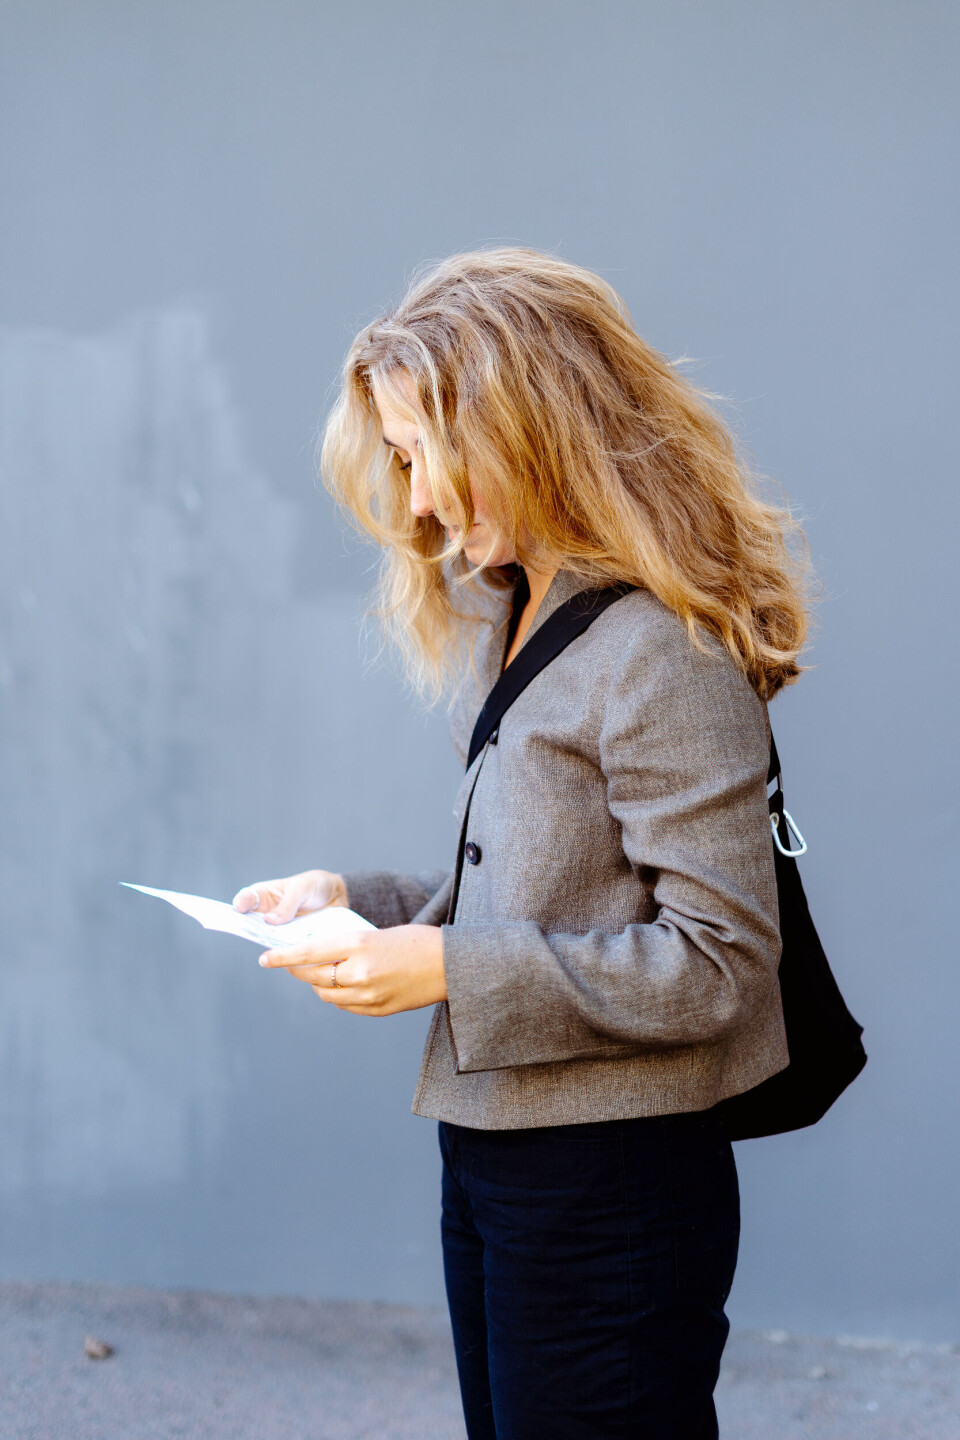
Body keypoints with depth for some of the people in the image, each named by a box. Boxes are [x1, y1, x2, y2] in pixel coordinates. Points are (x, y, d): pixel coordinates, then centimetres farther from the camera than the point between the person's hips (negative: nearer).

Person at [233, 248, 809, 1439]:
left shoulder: (662, 653, -17)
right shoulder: (515, 623, 12)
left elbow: (717, 963, -21)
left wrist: (450, 971, -22)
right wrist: (355, 902, 4)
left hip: (610, 1191, -9)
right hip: (493, 1163, 9)